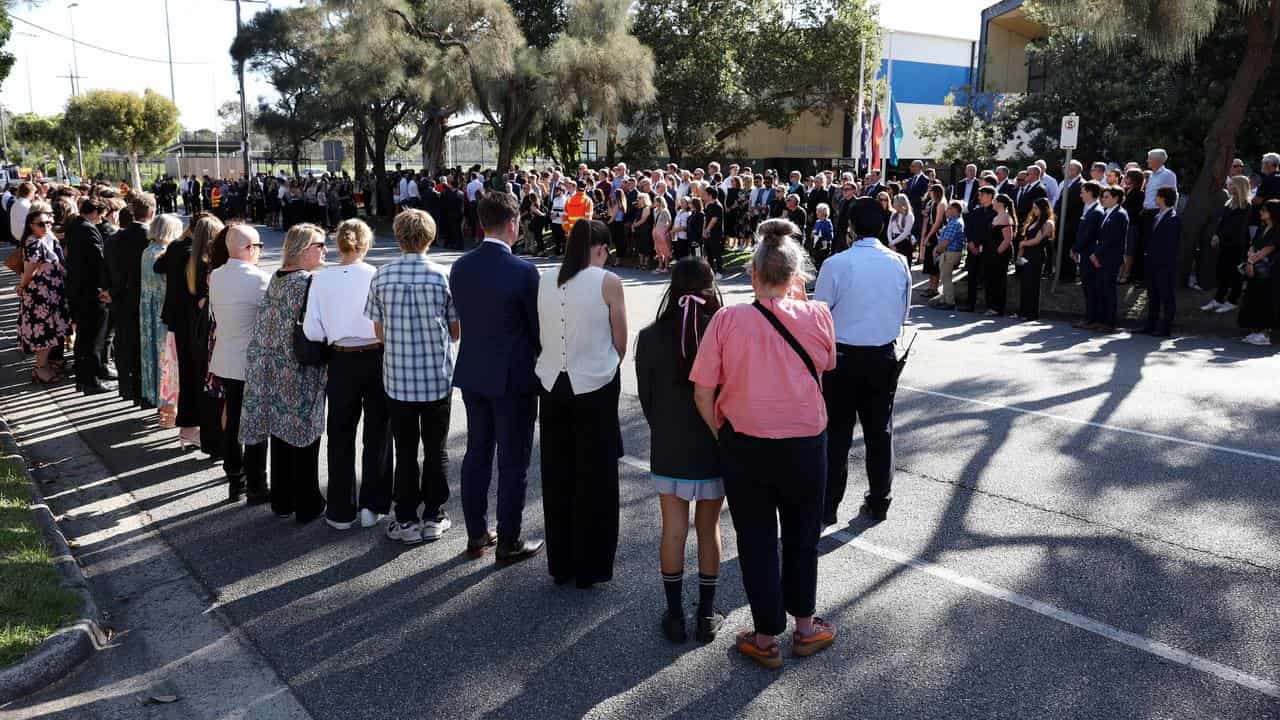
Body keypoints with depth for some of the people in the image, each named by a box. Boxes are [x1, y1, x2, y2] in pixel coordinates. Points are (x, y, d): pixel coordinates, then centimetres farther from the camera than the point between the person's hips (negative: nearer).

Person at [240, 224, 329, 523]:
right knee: (303, 435, 3)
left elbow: (266, 324, 12)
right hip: (300, 372, -8)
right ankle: (306, 506, 12)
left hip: (272, 368, 8)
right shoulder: (307, 281, -17)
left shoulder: (277, 277, 7)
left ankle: (281, 501, 25)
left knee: (280, 434, 14)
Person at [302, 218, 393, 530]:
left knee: (340, 435, 14)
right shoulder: (375, 276, -12)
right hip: (376, 358, -2)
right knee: (377, 434, 13)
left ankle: (341, 511, 19)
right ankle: (370, 505, 16)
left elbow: (311, 330, -5)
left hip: (341, 362, 2)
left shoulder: (321, 279, -5)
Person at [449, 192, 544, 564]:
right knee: (513, 461, 4)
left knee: (477, 454, 16)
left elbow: (462, 318, 8)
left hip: (472, 373, 6)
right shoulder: (523, 271, -17)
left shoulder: (460, 267, 0)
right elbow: (537, 326, -10)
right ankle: (508, 543, 13)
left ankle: (476, 534, 26)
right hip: (514, 376, -6)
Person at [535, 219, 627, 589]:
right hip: (594, 388, -4)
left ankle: (560, 564, 25)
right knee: (594, 478, 8)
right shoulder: (607, 282, -10)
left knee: (557, 475, 14)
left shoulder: (545, 280, 2)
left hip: (553, 385, 4)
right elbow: (620, 343, -3)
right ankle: (590, 567, 17)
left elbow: (541, 336, 7)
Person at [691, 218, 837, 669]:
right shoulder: (818, 316, -10)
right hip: (805, 444, 1)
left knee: (756, 541, 14)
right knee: (802, 537, 21)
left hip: (744, 445, -1)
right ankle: (805, 628, 35)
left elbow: (703, 394, -11)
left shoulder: (727, 320, -13)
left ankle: (766, 639, 26)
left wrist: (720, 435, 6)